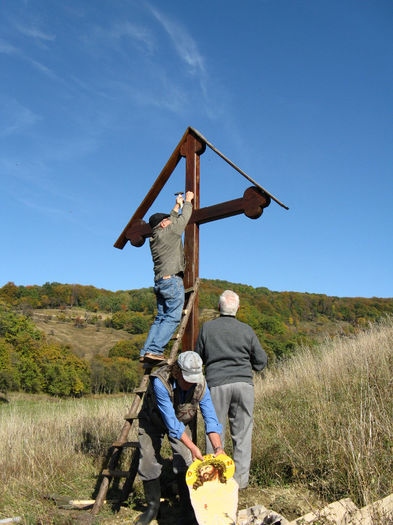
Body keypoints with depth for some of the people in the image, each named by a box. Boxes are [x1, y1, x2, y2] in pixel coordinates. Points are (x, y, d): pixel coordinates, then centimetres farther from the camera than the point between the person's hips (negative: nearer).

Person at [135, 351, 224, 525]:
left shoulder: (200, 384, -27)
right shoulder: (160, 382, -39)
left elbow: (210, 419, -24)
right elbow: (171, 422, -37)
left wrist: (218, 448, -37)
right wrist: (192, 447, -39)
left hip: (182, 421, 2)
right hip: (153, 422, -2)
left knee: (185, 463, -11)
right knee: (148, 463, -6)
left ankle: (188, 510, 5)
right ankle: (153, 507, 17)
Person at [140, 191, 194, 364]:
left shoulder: (154, 238, 19)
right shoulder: (170, 231, -3)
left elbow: (173, 219, 35)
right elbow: (183, 218, 9)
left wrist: (177, 206, 43)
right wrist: (188, 201, 23)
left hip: (159, 281, 9)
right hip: (172, 280, -9)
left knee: (161, 318, 9)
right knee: (172, 317, -10)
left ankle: (146, 352, 2)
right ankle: (154, 350, -18)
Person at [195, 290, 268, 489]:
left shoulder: (207, 328, 0)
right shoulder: (246, 330, 1)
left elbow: (198, 358, 7)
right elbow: (261, 361, 7)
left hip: (216, 384, 0)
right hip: (243, 384, 1)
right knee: (242, 433, 8)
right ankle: (240, 478, 13)